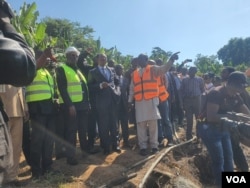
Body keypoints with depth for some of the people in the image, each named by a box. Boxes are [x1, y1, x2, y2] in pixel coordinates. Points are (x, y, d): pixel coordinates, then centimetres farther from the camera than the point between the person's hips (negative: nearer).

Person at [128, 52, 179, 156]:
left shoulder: (153, 69, 7)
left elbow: (164, 68, -10)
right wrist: (130, 100, 10)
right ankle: (143, 147, 11)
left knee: (153, 123, 3)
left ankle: (154, 145, 14)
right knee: (141, 124, 3)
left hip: (151, 100, -2)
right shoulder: (134, 73, 16)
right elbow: (132, 88, 17)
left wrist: (171, 60, -27)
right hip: (139, 101, 3)